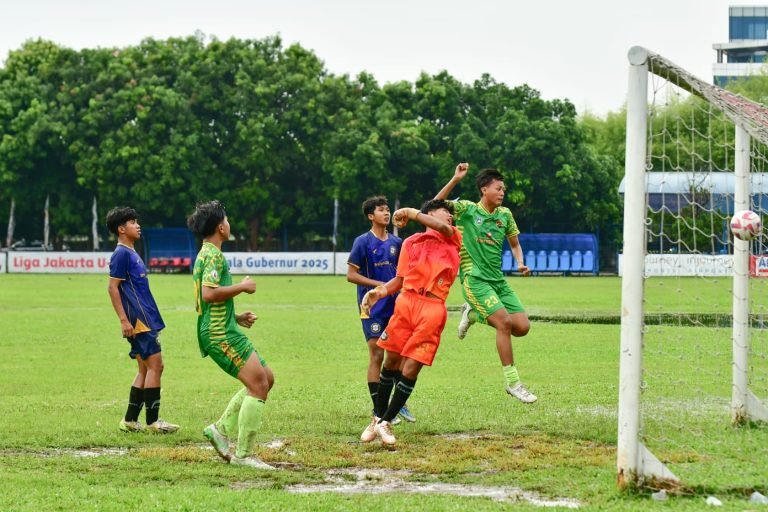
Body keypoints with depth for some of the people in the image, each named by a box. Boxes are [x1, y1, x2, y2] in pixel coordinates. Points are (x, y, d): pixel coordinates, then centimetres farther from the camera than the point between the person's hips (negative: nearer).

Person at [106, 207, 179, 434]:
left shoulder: (132, 253, 19)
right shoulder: (121, 254, -10)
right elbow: (112, 287, -15)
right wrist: (124, 320, -19)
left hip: (145, 319, 10)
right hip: (138, 321, -10)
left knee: (145, 369, 11)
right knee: (155, 366, -10)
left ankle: (130, 420, 14)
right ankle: (153, 421, -8)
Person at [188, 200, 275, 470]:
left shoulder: (205, 254, 21)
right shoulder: (214, 255, -12)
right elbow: (208, 294, -25)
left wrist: (236, 317, 20)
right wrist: (243, 286, -13)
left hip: (222, 330, 11)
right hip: (220, 334, -11)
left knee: (266, 378, 12)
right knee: (258, 385, -14)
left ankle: (221, 429, 11)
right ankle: (243, 454, -14)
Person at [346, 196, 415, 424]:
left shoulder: (396, 242, 7)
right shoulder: (363, 242, -8)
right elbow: (351, 274, -10)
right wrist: (380, 285, -15)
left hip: (395, 305, 5)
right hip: (373, 307, -5)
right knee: (377, 356, -4)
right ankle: (378, 409, 3)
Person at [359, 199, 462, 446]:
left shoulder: (454, 237, 15)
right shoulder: (411, 243, 17)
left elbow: (443, 229, -9)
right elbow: (400, 279, 15)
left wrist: (412, 213, -10)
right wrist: (379, 291, -2)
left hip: (433, 309, -1)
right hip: (406, 302, 1)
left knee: (410, 370, -5)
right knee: (391, 363, 4)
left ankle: (385, 423, 8)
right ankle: (377, 417, 22)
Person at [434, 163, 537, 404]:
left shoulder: (505, 215, 10)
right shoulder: (467, 210, -3)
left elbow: (514, 243, 23)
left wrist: (520, 263, 4)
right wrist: (455, 180, -21)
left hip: (497, 279, 6)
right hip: (474, 278, -6)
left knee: (522, 327, -6)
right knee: (504, 321, -21)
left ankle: (473, 314, 18)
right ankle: (512, 381, -12)